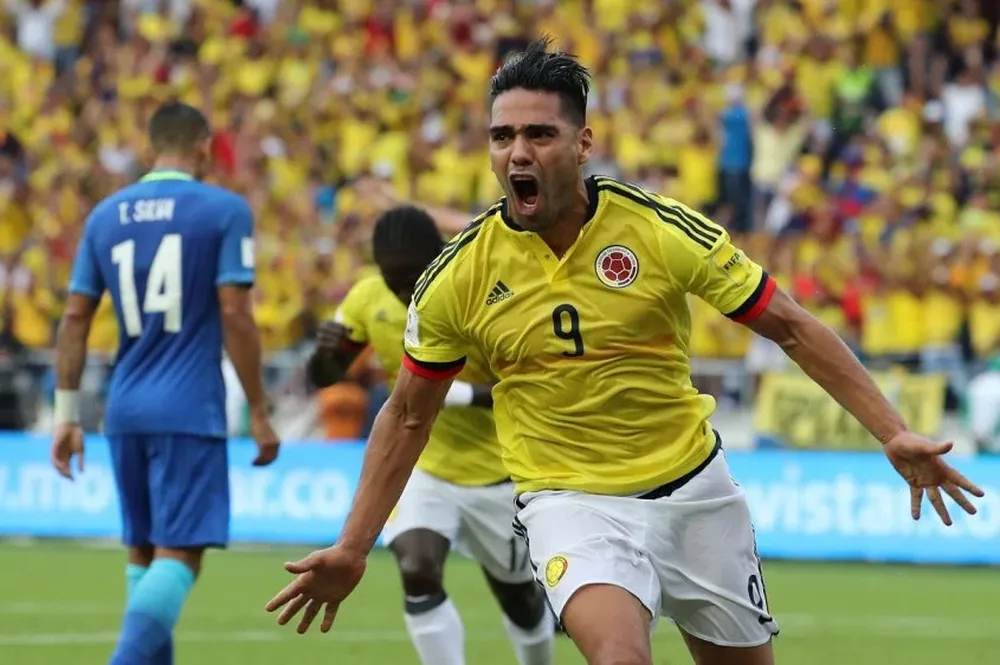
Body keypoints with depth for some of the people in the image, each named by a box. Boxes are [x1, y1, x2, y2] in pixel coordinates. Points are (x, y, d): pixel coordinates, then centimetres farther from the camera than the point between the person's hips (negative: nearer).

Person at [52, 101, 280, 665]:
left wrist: (68, 414, 13)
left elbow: (75, 317, 8)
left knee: (144, 552, 14)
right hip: (190, 412, -5)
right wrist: (260, 415, -4)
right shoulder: (224, 210, -4)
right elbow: (234, 314, -10)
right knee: (179, 554, -8)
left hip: (126, 410, 5)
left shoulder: (106, 215, 10)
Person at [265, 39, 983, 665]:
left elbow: (792, 327, -5)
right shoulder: (459, 275, -9)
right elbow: (408, 415, 4)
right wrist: (353, 549, 3)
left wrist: (893, 433, -10)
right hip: (572, 506, -2)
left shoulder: (664, 229, -12)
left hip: (695, 489, 2)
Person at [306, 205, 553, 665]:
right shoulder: (368, 298, -11)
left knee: (520, 599, 14)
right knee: (418, 573, -24)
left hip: (495, 472, -2)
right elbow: (325, 376, 1)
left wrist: (460, 394, -40)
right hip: (419, 467, 2)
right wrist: (325, 353, -23)